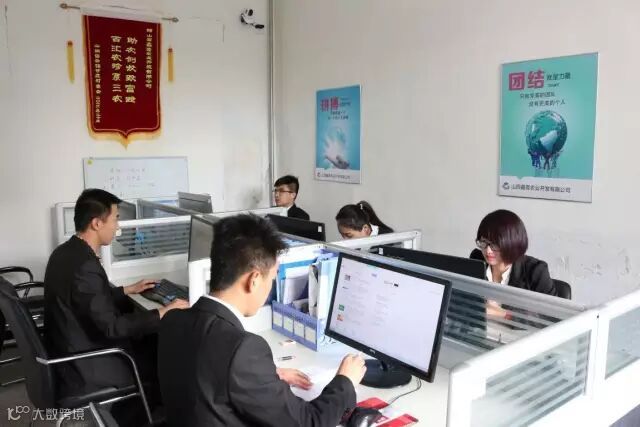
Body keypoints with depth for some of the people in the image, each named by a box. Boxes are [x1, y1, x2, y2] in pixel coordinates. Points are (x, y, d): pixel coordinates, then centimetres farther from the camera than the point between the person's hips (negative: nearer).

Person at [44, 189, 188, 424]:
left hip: (69, 353, 9)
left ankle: (128, 408, 28)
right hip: (82, 368, -9)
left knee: (147, 342, 17)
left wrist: (128, 290, 21)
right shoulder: (84, 266, -30)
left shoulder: (66, 252, 1)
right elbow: (111, 326, -26)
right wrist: (163, 314, -20)